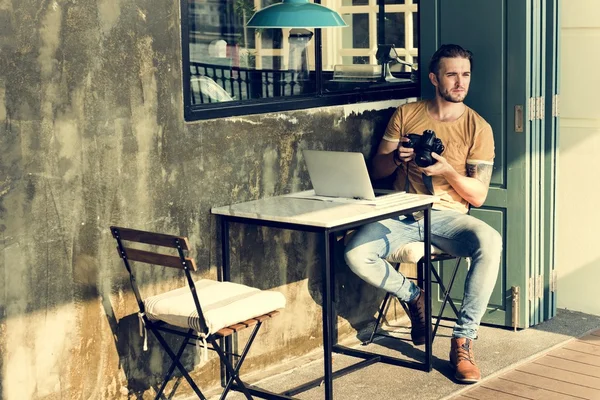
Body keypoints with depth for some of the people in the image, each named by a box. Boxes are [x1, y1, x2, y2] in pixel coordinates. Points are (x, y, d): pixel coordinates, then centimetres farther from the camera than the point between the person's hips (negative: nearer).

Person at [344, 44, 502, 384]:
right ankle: (414, 296, 2)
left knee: (491, 242, -35)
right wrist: (396, 157, -12)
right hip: (403, 213, 1)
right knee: (356, 255, -28)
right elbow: (376, 171, 10)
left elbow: (478, 196, -1)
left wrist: (447, 170, -19)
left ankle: (463, 342, -25)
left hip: (447, 216, -1)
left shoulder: (478, 127, 4)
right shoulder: (406, 114, 9)